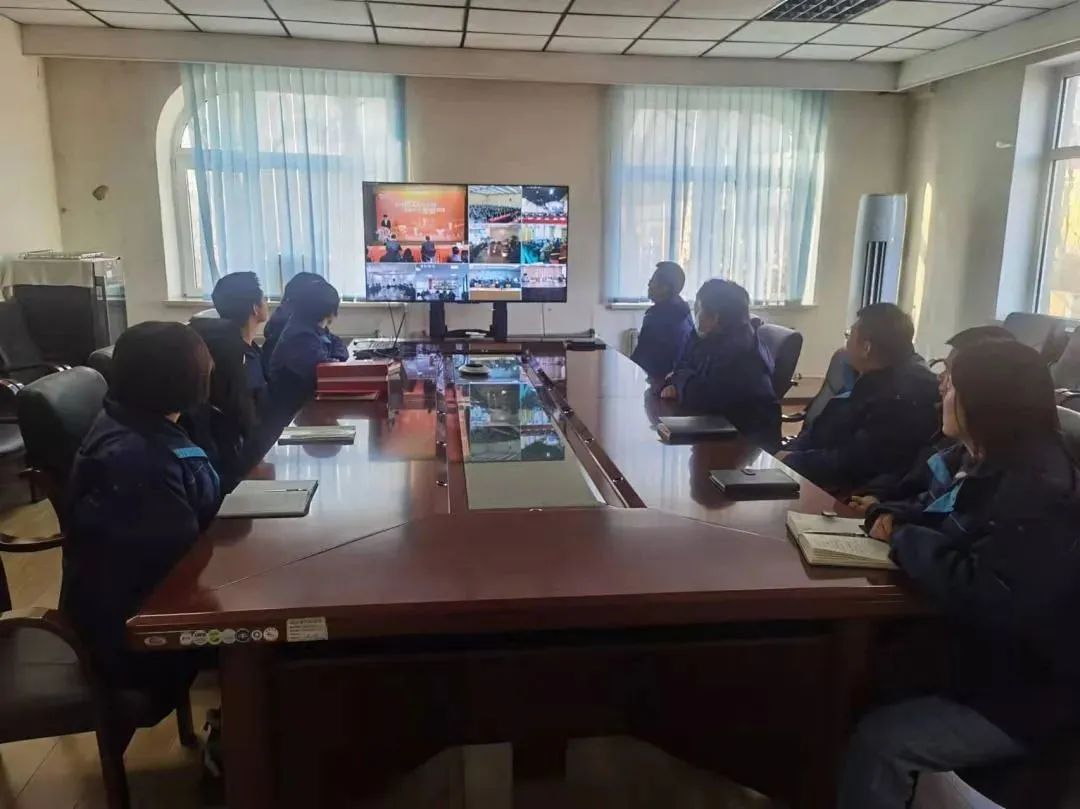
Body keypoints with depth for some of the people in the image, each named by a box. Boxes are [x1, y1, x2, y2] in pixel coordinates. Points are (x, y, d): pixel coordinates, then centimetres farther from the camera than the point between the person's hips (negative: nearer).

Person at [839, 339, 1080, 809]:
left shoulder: (1038, 492, -26)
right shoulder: (996, 468, 4)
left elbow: (987, 600, -36)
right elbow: (954, 529, 18)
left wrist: (906, 539, -22)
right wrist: (895, 517, -3)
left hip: (1027, 696, -9)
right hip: (987, 662, 9)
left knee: (878, 740, -20)